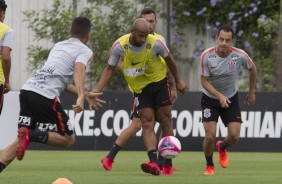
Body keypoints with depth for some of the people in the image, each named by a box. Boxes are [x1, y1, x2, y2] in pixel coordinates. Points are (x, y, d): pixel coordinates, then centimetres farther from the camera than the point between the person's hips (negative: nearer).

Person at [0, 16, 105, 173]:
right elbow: (79, 70, -14)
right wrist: (81, 97, -28)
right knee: (68, 139, 7)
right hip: (46, 96, -7)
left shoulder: (58, 46, 29)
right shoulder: (85, 51, 8)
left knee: (21, 141, 11)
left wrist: (87, 95, 41)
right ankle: (31, 135, -17)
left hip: (27, 89, 7)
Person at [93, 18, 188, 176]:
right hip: (140, 88, 1)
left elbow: (169, 61, 1)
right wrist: (97, 90, -15)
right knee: (147, 124, -12)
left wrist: (178, 81, 11)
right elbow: (110, 69, -5)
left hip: (159, 82, -1)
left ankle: (168, 164, 2)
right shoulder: (119, 46, -16)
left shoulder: (156, 43, -19)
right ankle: (154, 163, -27)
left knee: (165, 121, -3)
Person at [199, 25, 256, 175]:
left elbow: (252, 69, 3)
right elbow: (204, 81, -15)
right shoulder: (206, 56, -22)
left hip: (231, 99, 2)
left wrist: (251, 93, 9)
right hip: (210, 99, -2)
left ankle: (222, 147, 32)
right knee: (210, 136, -13)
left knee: (234, 136, -7)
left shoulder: (240, 56, -18)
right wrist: (219, 96, -29)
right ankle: (209, 166, 15)